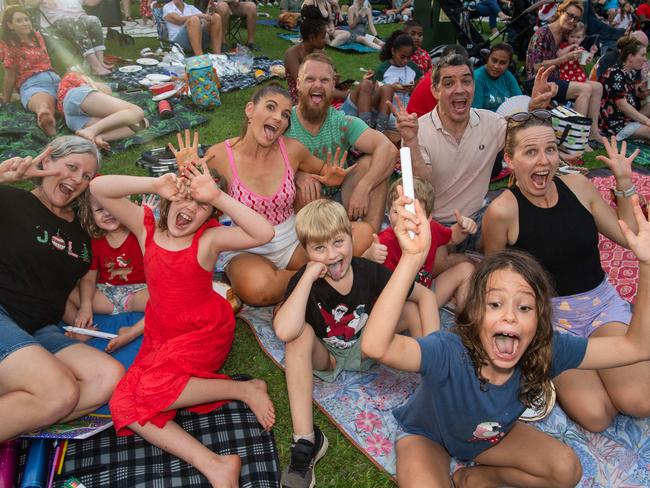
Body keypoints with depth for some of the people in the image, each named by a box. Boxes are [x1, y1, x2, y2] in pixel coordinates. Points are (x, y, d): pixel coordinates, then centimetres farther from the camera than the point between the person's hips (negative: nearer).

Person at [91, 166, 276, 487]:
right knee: (123, 405, -16)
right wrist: (155, 184, -21)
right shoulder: (147, 226, -3)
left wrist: (217, 197, -30)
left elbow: (264, 233, -30)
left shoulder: (209, 238, -14)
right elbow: (98, 188, -10)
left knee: (151, 388, -28)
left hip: (206, 332, -5)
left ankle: (246, 389, -10)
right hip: (161, 335, 5)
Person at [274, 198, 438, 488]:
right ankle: (305, 440, -31)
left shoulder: (370, 272, -21)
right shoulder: (303, 281, -25)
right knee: (301, 332, -35)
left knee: (412, 309, -16)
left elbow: (425, 295, -11)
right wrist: (310, 275, -40)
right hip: (326, 356, -2)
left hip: (366, 348, 2)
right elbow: (284, 332, -45)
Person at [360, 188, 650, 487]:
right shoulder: (449, 354, -42)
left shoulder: (546, 350, -27)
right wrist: (412, 258, -71)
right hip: (425, 435, -4)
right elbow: (375, 346, -62)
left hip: (490, 435, 5)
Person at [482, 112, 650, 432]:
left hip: (602, 303, 4)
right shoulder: (502, 212, -17)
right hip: (549, 315, -4)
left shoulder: (578, 186, -3)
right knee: (596, 416, -18)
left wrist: (624, 183, 2)